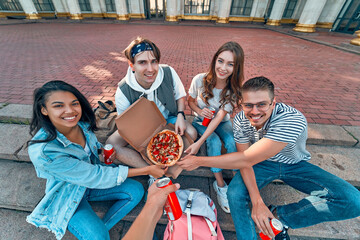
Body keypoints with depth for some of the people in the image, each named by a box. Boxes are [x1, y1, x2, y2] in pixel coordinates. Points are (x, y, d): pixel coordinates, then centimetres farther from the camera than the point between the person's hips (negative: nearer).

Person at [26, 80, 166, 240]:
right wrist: (147, 170, -31)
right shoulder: (42, 152, -33)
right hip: (68, 196, -5)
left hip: (90, 182, 6)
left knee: (136, 190, -10)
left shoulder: (82, 123, -15)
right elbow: (94, 176, -32)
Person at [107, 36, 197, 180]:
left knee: (191, 133, -26)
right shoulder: (123, 92, -24)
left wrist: (180, 115, -20)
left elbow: (180, 96, 0)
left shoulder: (169, 73, -20)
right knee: (111, 144, -21)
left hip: (169, 118, 1)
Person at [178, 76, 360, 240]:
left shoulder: (292, 120, -36)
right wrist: (257, 201, -31)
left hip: (296, 165, 0)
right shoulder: (240, 120, -22)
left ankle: (279, 215, -7)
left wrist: (198, 161, -36)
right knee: (234, 194, -25)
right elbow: (244, 159, -18)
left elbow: (247, 159, -40)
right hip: (262, 163, 1)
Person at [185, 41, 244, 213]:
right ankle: (220, 185, -11)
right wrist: (199, 111, -25)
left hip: (222, 123, 1)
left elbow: (219, 118, -25)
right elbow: (190, 101, -1)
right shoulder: (200, 80, -19)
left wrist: (198, 143, -33)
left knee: (233, 142, -27)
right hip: (201, 121, 0)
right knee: (214, 142, -27)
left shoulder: (233, 89, -17)